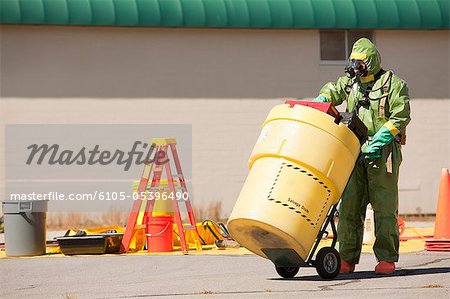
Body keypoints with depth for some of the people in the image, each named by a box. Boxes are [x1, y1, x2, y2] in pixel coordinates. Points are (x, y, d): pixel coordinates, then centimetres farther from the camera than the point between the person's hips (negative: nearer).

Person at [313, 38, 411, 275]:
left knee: (385, 207, -2)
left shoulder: (393, 85, -4)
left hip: (383, 153, -5)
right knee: (349, 206, 1)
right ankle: (347, 259, 4)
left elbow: (400, 118, -9)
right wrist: (317, 105, 7)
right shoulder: (350, 82, 13)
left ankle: (387, 259, 3)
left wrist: (377, 142, -18)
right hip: (354, 152, 5)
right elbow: (333, 90, 29)